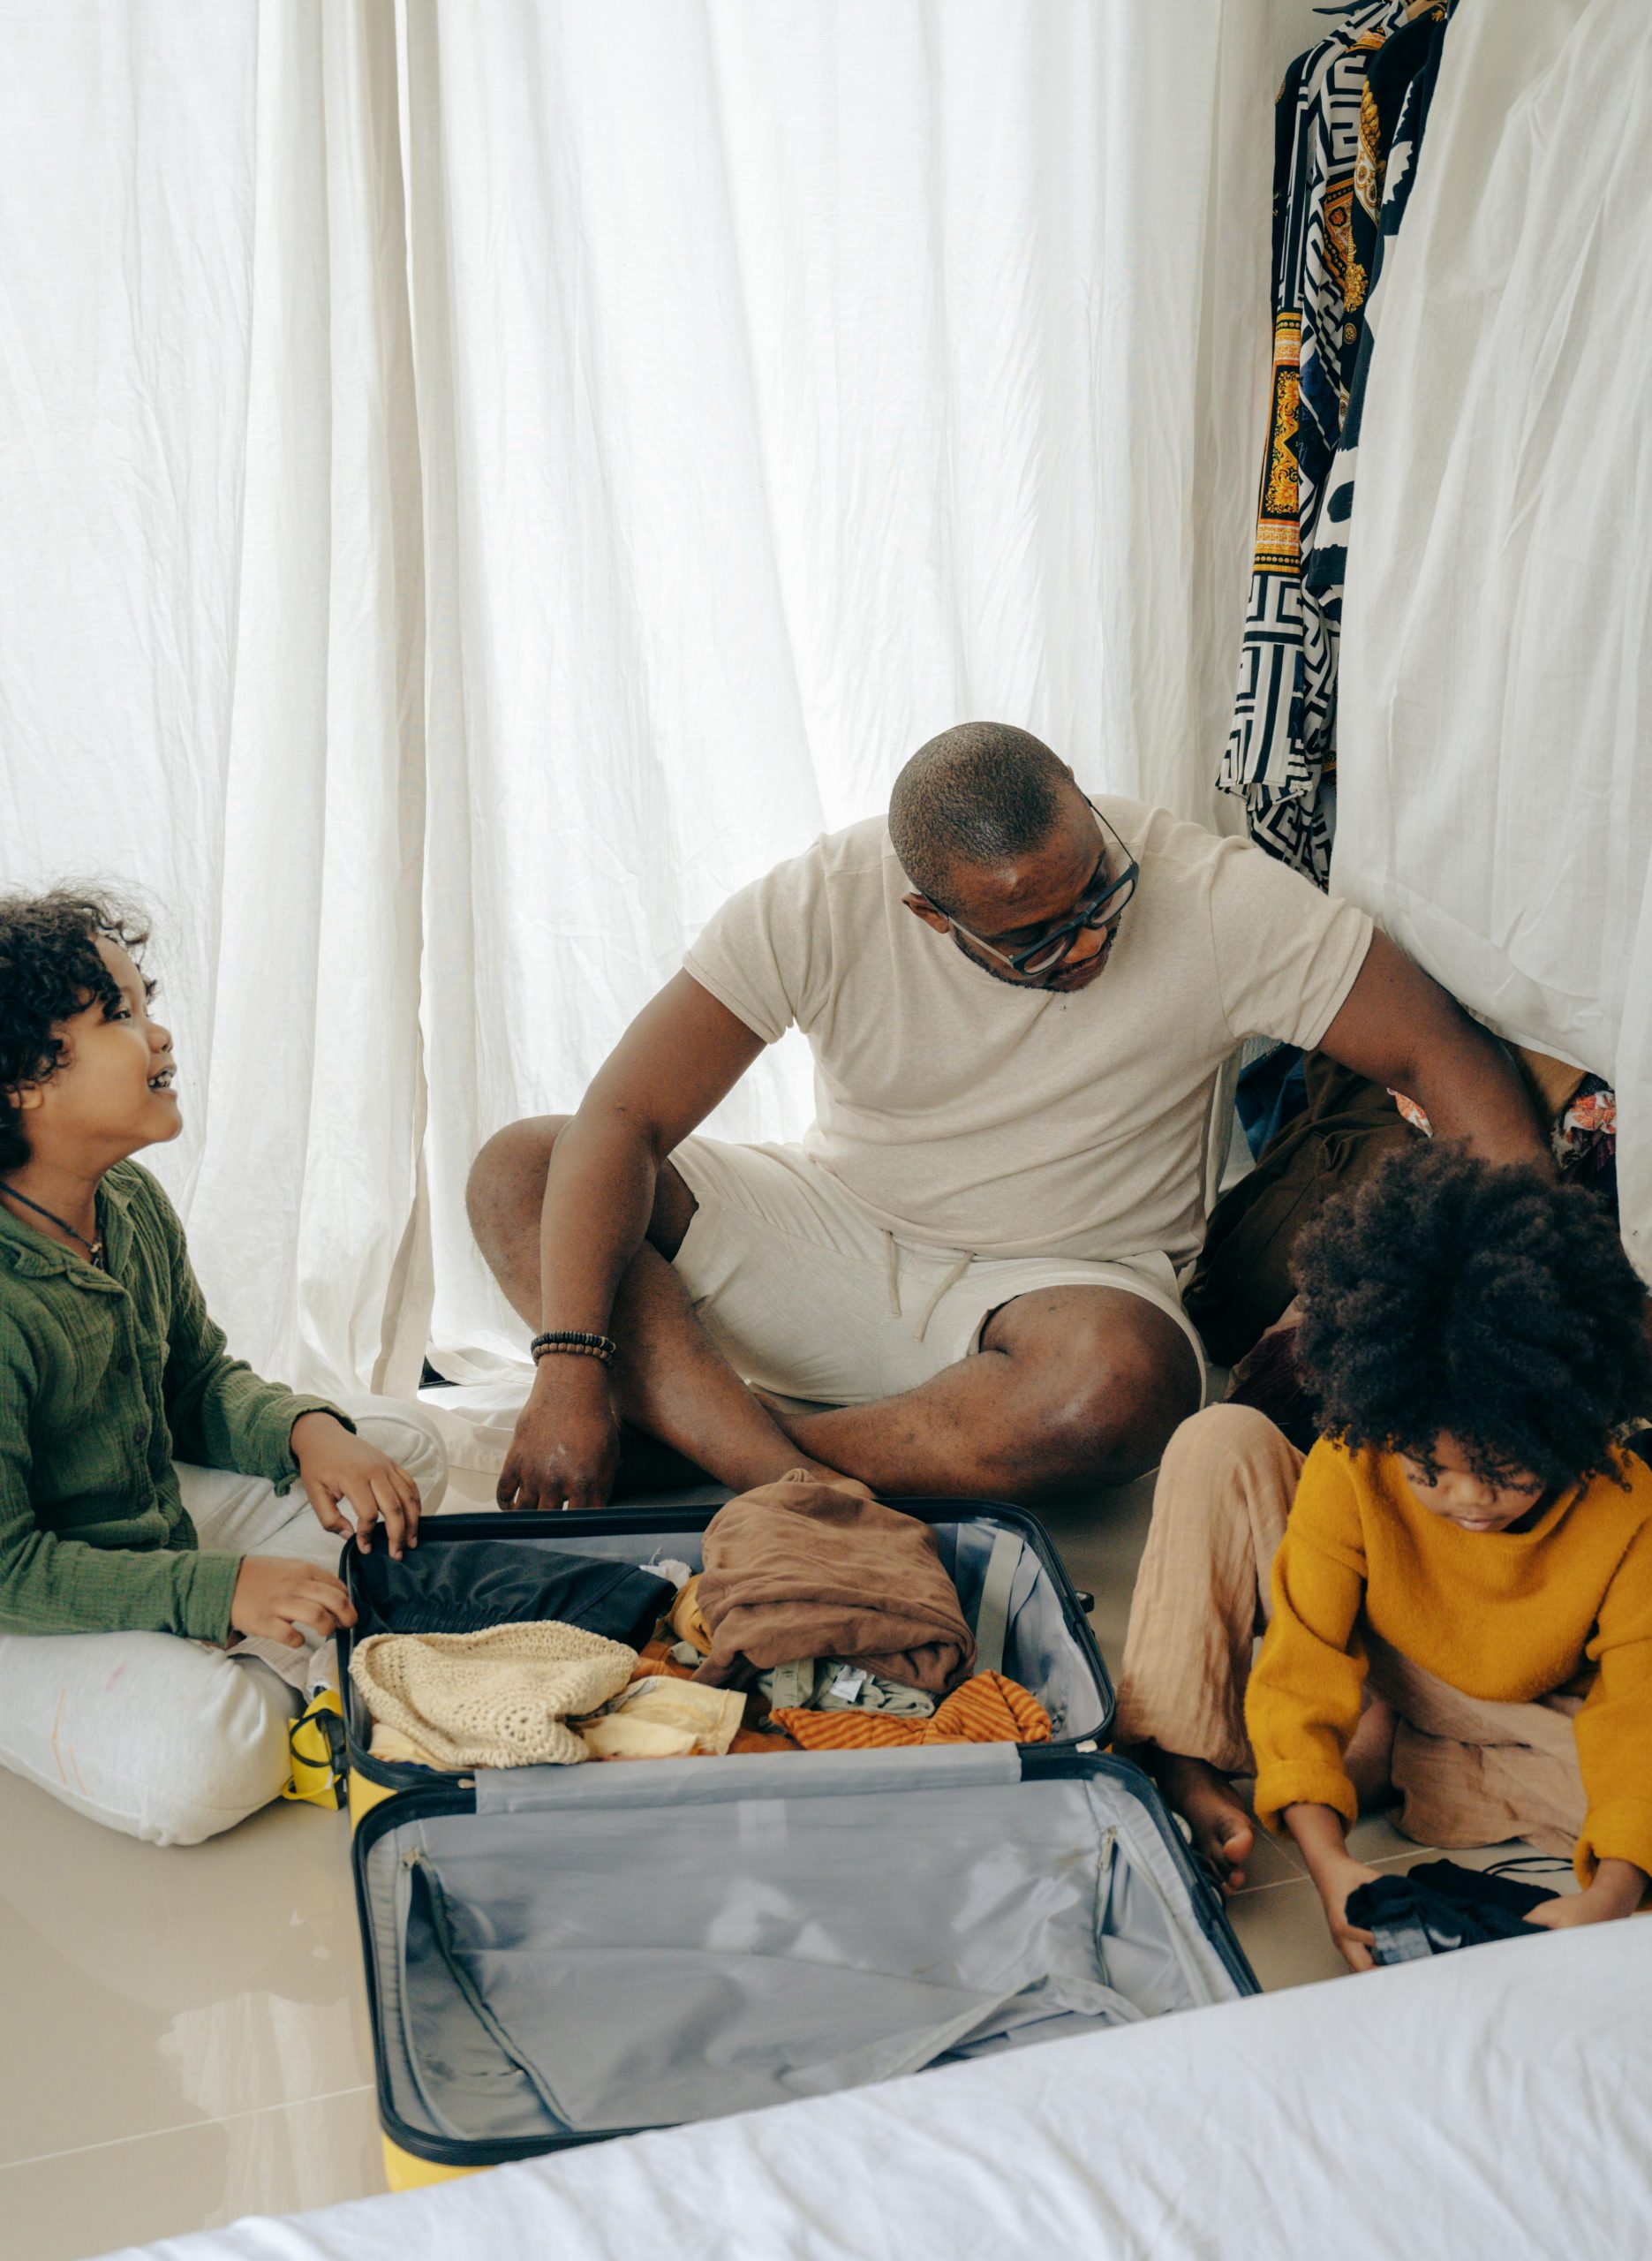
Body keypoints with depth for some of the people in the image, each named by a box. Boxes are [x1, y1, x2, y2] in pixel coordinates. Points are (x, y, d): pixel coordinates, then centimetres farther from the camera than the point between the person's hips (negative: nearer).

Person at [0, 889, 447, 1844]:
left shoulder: (132, 1201, -4)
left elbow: (202, 1381, 10)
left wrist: (307, 1430, -12)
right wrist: (218, 1590, -30)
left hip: (165, 1520, 9)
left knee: (404, 1445, 8)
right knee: (199, 1764, -33)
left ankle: (242, 1677, -5)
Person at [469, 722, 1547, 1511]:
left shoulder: (1213, 898, -18)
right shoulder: (822, 904, -17)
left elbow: (1444, 1050, -15)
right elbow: (623, 1119, -20)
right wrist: (571, 1364, -30)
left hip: (1068, 1278, -2)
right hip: (835, 1231, 2)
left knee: (1121, 1383, -39)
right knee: (518, 1172, -18)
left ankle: (732, 1446, -23)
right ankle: (800, 1495, -34)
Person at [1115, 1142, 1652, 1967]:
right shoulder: (1352, 1466, -28)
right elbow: (1303, 1665, -29)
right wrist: (1327, 1861, -42)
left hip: (1507, 1722, 0)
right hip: (1353, 1680, 0)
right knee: (1223, 1441, -24)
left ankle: (1375, 1766, -25)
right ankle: (1178, 1764, -23)